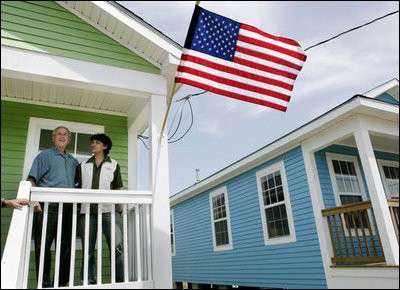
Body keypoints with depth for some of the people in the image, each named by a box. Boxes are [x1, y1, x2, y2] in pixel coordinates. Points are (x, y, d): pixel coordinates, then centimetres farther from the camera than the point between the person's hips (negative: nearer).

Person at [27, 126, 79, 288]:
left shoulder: (73, 161, 23)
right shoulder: (45, 156, 10)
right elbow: (31, 180, 0)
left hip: (68, 207, 4)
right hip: (48, 206, -4)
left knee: (66, 246, 4)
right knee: (43, 244, -5)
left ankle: (62, 283, 13)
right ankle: (44, 283, 3)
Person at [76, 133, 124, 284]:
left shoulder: (114, 165, 15)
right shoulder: (83, 166, 20)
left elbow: (117, 189, 13)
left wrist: (119, 211, 5)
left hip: (109, 210, -2)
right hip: (87, 211, 3)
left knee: (116, 247, -11)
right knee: (88, 249, 4)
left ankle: (120, 282, -5)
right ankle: (88, 282, 12)